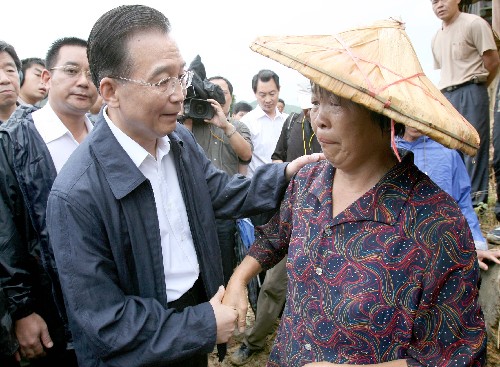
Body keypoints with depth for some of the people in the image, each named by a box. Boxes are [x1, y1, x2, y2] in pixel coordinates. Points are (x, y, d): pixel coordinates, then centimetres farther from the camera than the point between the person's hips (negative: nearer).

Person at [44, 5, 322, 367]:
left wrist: (284, 174, -8)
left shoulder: (181, 139, -8)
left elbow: (220, 191, 7)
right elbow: (104, 321, -22)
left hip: (200, 302, 6)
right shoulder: (76, 195, -28)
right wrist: (205, 325, -18)